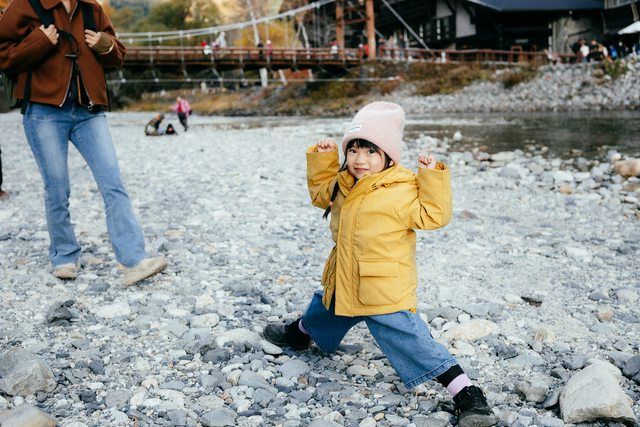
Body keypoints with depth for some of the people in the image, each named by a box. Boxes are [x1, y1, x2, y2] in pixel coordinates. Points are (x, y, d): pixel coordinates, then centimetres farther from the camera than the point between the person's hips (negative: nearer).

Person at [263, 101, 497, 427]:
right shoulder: (344, 183, 4)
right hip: (342, 284, 8)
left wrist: (433, 177, -29)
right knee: (322, 311, 34)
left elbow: (433, 215, -21)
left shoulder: (403, 189, -19)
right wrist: (321, 159, 9)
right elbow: (321, 192, 22)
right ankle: (299, 332, 68)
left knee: (410, 342, -15)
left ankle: (468, 397, -9)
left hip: (385, 290, -8)